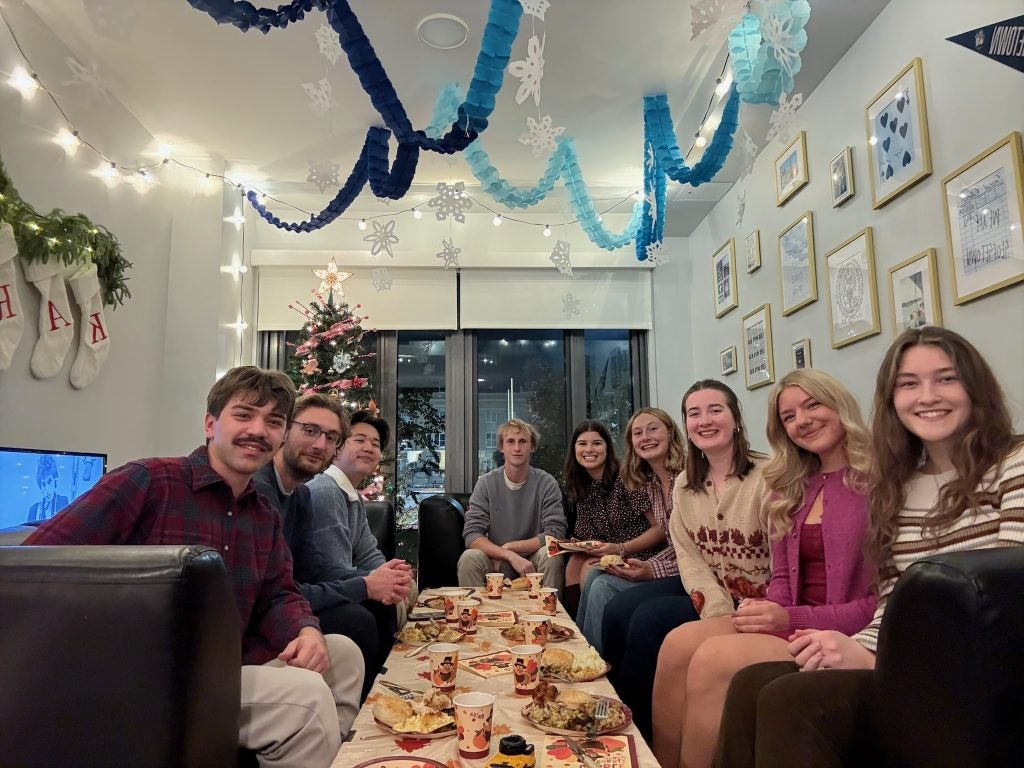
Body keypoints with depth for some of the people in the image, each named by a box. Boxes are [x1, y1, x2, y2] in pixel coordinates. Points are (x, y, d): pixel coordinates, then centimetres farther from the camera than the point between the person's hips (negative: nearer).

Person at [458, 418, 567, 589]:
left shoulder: (546, 483, -4)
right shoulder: (486, 483, -3)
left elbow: (555, 533, -11)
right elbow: (471, 534, -12)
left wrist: (508, 547, -16)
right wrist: (510, 556, -26)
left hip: (532, 561, 0)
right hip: (495, 562, 0)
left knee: (550, 555, -31)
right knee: (469, 557, -29)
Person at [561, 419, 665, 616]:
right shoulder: (581, 489, 7)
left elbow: (661, 528, -17)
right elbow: (589, 537, 11)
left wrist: (620, 549, -24)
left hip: (642, 555, -6)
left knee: (589, 569, -22)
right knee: (573, 564, -16)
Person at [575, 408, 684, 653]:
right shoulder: (649, 484, 12)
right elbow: (673, 545, 12)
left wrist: (652, 570, -21)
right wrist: (644, 566, -6)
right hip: (671, 567, 8)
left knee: (603, 586, -20)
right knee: (596, 577, -8)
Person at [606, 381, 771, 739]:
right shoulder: (684, 484, 5)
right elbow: (688, 556, -2)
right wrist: (717, 611, -18)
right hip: (707, 593, 6)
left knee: (651, 618, -22)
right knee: (620, 610, -14)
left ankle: (642, 731, 1)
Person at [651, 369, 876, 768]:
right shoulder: (796, 489, 14)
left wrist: (791, 619, -19)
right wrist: (767, 609, -8)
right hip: (791, 624, 7)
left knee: (714, 658, -27)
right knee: (679, 642, -17)